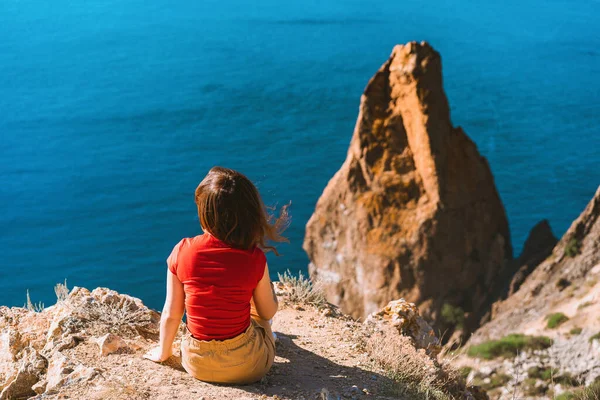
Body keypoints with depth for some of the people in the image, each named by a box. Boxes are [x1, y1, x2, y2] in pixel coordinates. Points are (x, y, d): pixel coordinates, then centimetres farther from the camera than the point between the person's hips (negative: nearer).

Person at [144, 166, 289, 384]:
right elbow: (269, 312, -3)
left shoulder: (182, 251, -16)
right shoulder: (254, 259, -19)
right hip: (246, 366, -1)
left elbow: (171, 314, -6)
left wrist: (163, 352, 14)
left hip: (197, 363, 2)